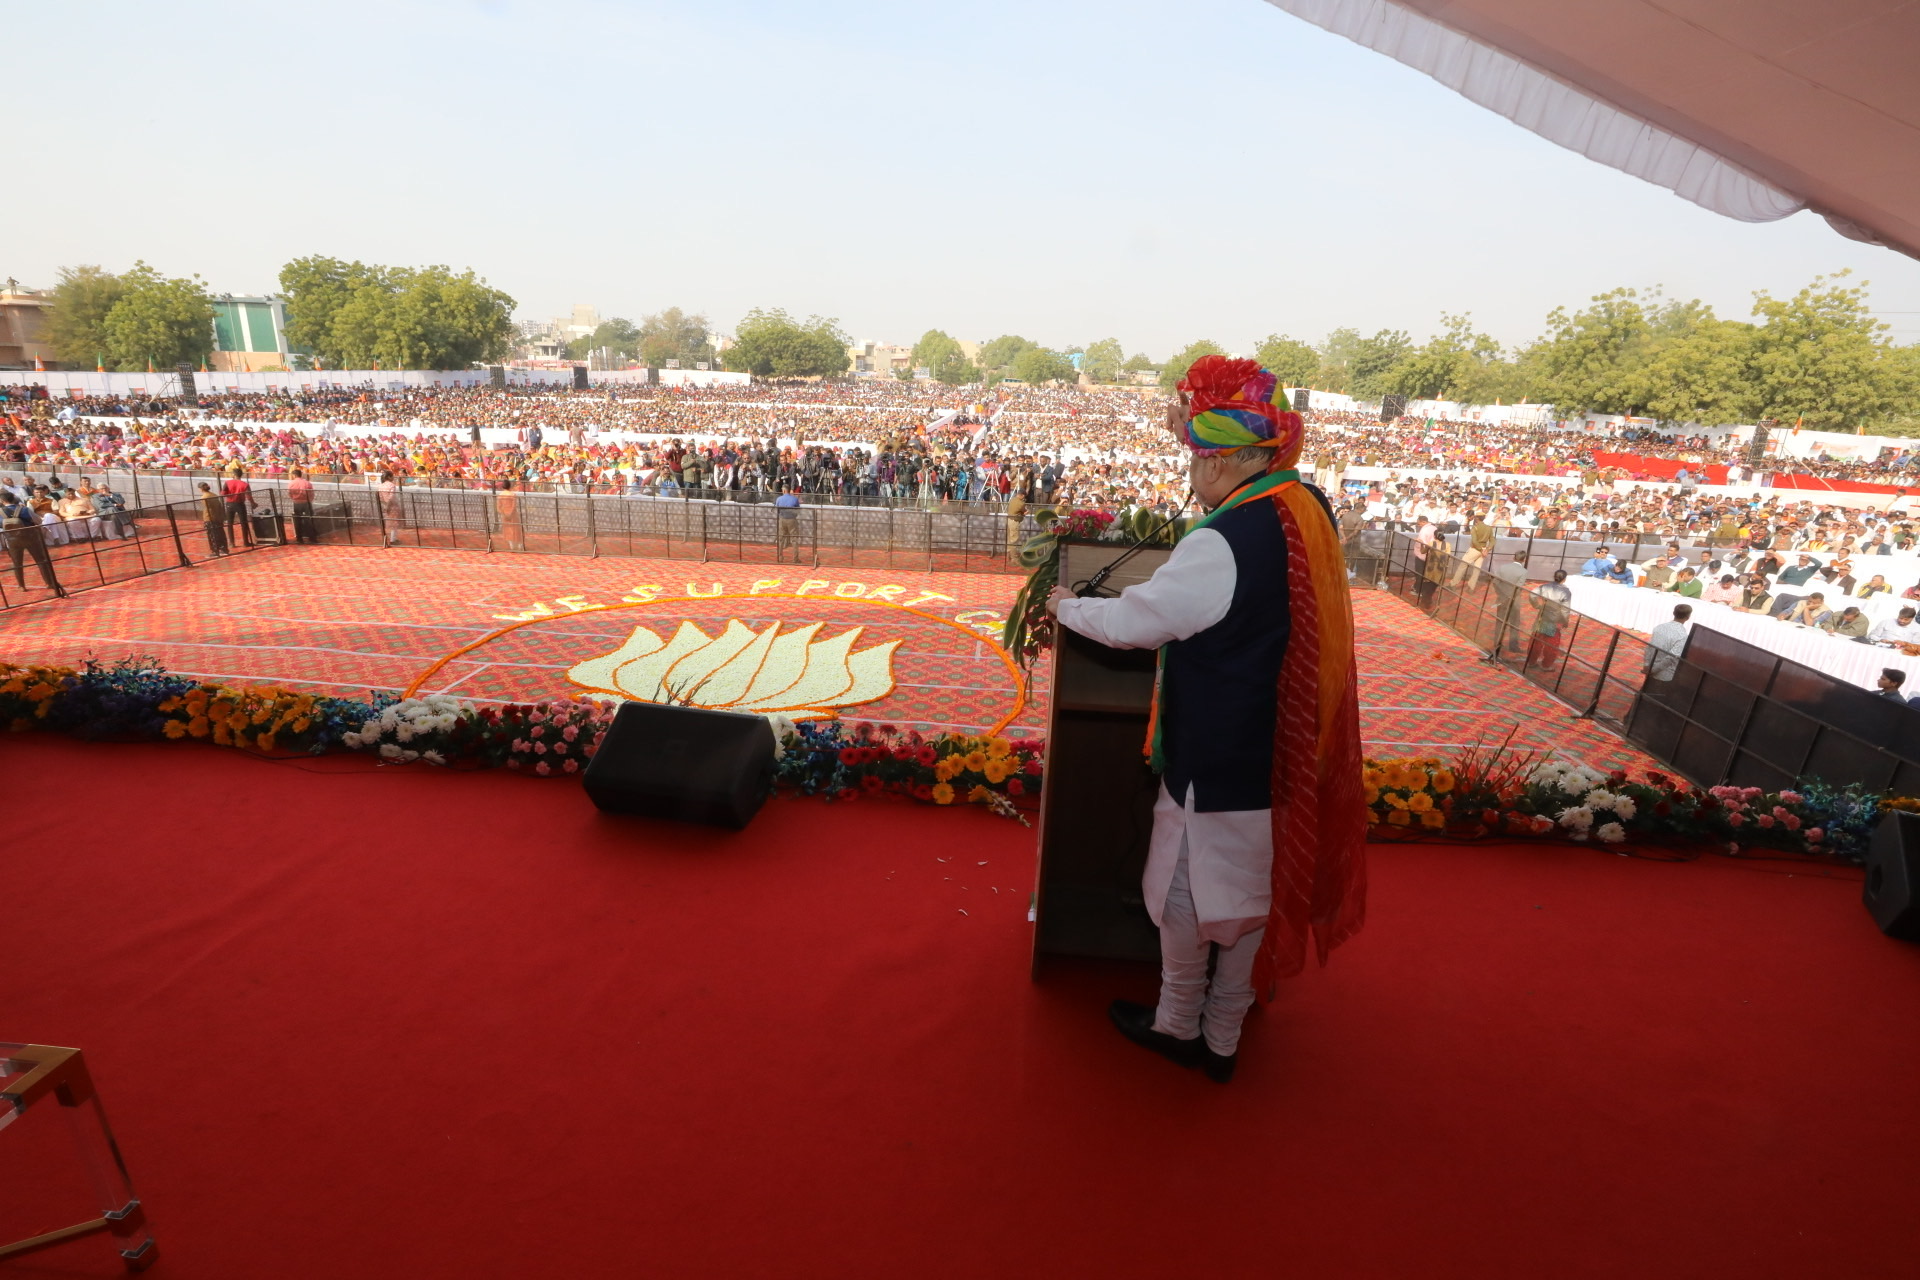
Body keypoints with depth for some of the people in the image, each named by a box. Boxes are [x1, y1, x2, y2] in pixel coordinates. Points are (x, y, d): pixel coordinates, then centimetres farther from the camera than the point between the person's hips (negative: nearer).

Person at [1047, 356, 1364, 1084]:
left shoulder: (1221, 546, -26)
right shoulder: (1307, 508, -1)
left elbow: (1133, 622, -17)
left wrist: (1066, 606, 1)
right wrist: (1196, 424, 31)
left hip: (1218, 760, -8)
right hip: (1287, 751, 8)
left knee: (1186, 891, 15)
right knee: (1254, 891, 20)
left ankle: (1177, 1025, 38)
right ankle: (1222, 1039, 39)